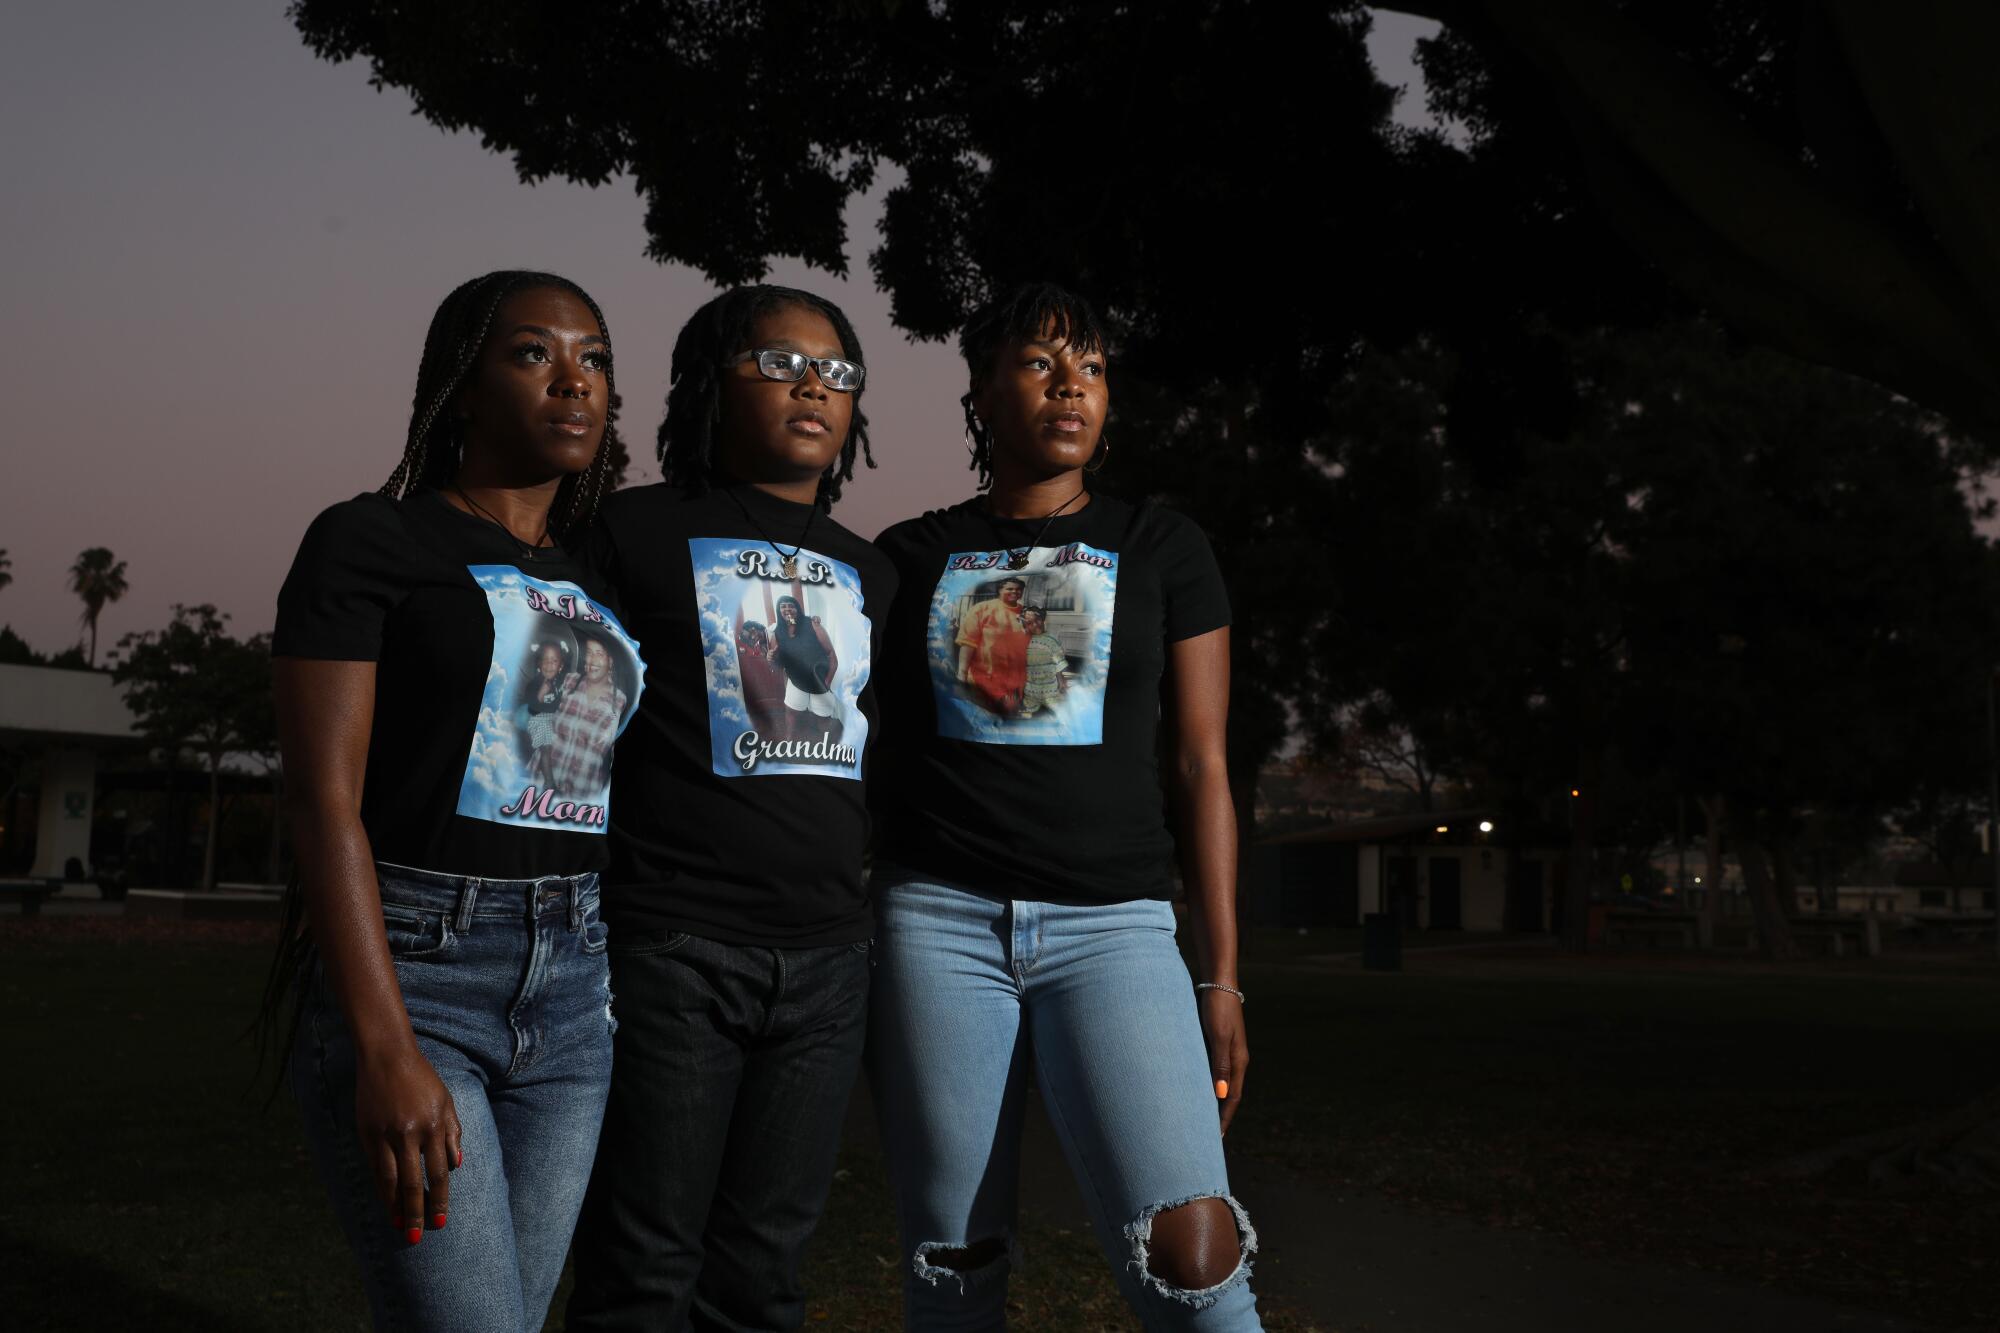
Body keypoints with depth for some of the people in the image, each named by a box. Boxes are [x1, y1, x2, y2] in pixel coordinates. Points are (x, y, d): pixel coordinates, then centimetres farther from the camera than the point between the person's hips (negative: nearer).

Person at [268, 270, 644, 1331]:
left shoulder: (602, 581, 15)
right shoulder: (368, 543, -1)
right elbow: (322, 800, -10)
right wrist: (384, 1052, -19)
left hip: (572, 989, 6)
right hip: (405, 968, -5)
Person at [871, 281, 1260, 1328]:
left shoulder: (1160, 548, 9)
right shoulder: (909, 557, 11)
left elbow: (1199, 769, 7)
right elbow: (866, 759, 13)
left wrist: (1220, 977, 2)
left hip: (1112, 925, -1)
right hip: (937, 920, 1)